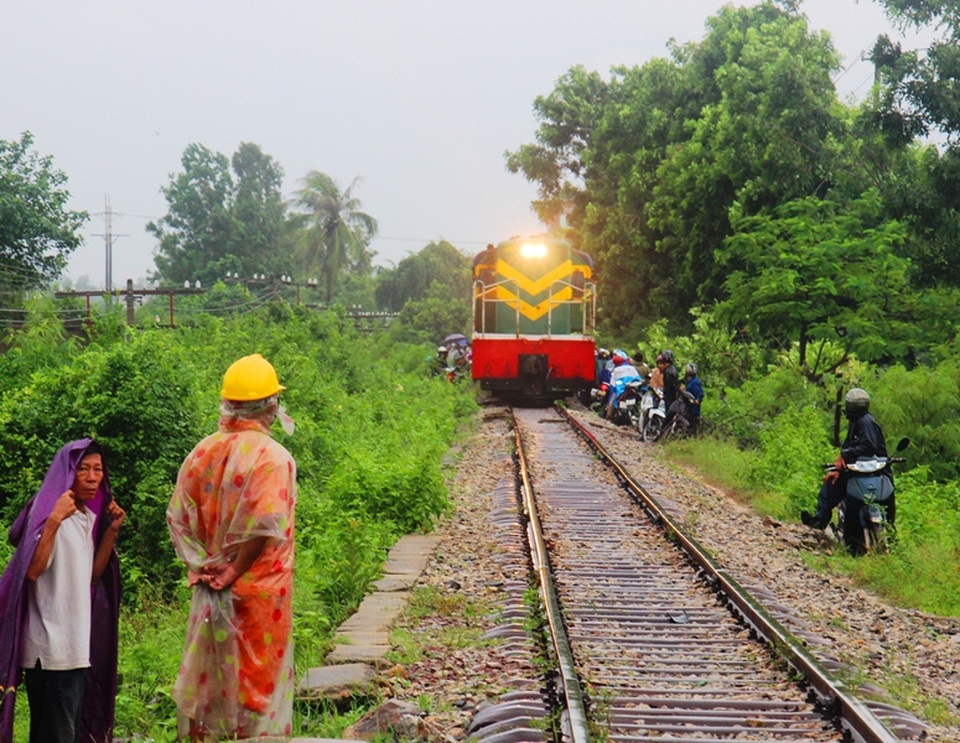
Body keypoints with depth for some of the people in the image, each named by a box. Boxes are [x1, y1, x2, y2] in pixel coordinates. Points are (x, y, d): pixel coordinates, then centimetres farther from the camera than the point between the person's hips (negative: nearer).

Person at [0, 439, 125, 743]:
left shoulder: (89, 517, 13)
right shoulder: (47, 510, -12)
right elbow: (32, 570, -23)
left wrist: (112, 531, 7)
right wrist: (54, 520, -30)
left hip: (76, 644, 9)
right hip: (52, 648, -9)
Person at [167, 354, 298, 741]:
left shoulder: (202, 453, 1)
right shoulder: (272, 457, -17)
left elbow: (178, 518, 3)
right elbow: (265, 526, -26)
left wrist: (202, 565, 3)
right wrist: (235, 571, -15)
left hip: (209, 590, 5)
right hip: (257, 590, -5)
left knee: (208, 675, 16)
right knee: (256, 678, 6)